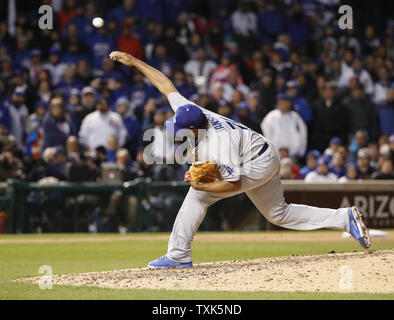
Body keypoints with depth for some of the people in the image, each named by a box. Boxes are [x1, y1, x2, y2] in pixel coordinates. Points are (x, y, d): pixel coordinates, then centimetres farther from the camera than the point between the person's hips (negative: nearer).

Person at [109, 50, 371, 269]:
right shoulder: (191, 112, -13)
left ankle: (179, 255, -7)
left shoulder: (219, 145, -34)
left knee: (198, 195, -12)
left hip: (258, 164, -10)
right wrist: (134, 62, -4)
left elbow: (235, 183, -27)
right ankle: (346, 218, 13)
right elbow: (166, 84, -5)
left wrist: (202, 186, -27)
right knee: (279, 214, 17)